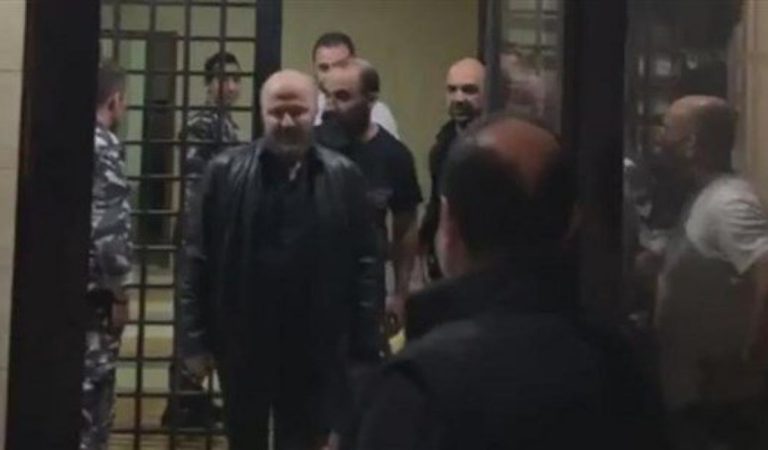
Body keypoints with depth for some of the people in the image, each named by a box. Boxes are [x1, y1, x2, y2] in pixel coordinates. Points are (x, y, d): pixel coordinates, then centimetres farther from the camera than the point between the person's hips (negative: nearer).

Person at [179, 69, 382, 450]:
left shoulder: (344, 178, -1)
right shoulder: (225, 172, -2)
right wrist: (195, 338, -4)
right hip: (242, 344, 1)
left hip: (314, 350, -1)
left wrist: (364, 349, -4)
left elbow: (364, 267, -1)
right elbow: (198, 261, -1)